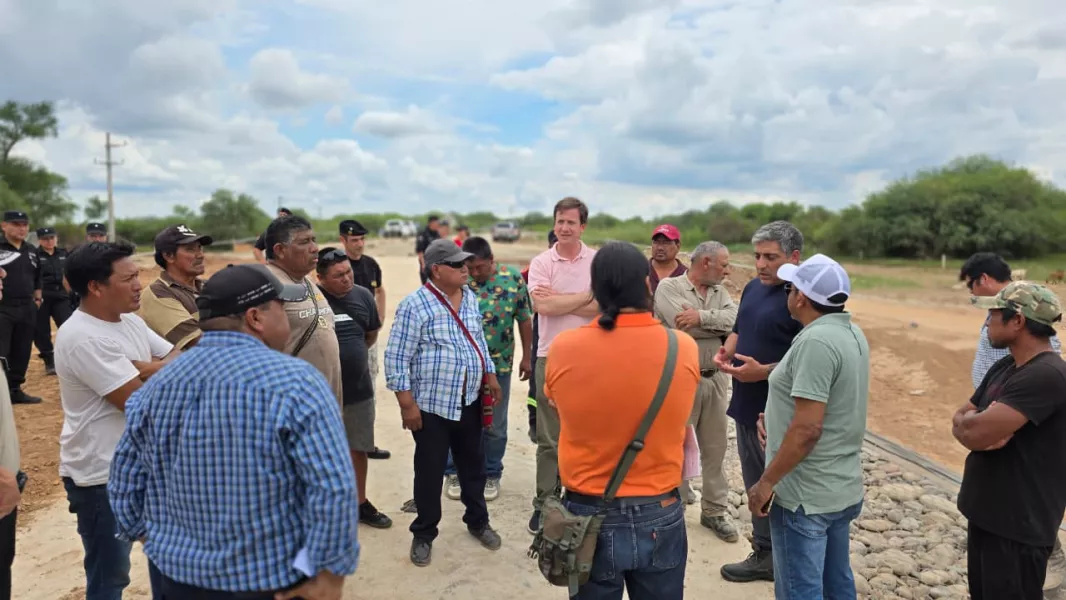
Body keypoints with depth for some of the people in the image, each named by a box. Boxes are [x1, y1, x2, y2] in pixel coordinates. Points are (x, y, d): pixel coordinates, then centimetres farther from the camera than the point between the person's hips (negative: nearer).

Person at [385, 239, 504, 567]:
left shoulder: (470, 297, 6)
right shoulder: (415, 305, -16)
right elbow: (396, 359, -14)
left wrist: (489, 375, 17)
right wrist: (407, 404, -16)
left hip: (469, 401, 6)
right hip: (432, 405, -6)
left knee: (473, 464, 18)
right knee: (430, 472, 7)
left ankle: (477, 521, 38)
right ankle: (424, 534, 27)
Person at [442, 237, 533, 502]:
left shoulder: (513, 279, -6)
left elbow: (524, 320, 2)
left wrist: (526, 357, 4)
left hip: (498, 365, 0)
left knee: (495, 425, 11)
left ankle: (491, 475, 28)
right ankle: (454, 473, 27)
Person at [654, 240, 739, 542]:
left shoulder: (720, 291, 11)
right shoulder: (669, 287, -8)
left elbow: (735, 319, -7)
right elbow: (684, 328, -22)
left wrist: (701, 316, -20)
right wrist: (719, 324, -9)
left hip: (716, 380, 6)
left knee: (715, 448, 13)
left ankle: (715, 510, 27)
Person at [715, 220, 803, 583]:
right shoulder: (753, 288, 9)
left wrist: (763, 371, -27)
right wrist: (726, 351, 1)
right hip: (746, 404, 9)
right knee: (755, 484, 18)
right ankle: (764, 553, 33)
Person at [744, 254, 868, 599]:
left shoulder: (816, 341, -23)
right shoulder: (852, 334, 7)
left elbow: (807, 429, -26)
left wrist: (766, 482, -18)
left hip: (806, 495, -9)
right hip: (842, 488, 10)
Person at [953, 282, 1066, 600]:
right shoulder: (1003, 367, 7)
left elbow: (974, 432, -30)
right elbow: (960, 421, 10)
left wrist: (971, 421, -7)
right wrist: (982, 425, -12)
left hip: (1019, 525, -9)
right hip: (985, 512, 9)